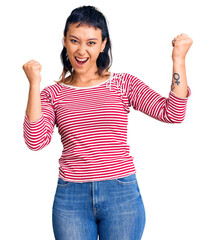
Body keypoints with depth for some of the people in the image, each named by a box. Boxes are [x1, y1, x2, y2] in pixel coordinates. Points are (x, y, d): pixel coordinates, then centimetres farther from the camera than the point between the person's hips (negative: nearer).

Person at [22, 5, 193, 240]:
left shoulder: (124, 84, 4)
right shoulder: (52, 94, 5)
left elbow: (172, 113, -5)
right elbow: (35, 141, -10)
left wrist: (178, 59, -9)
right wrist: (34, 84, -11)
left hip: (122, 194, 0)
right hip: (71, 197, 1)